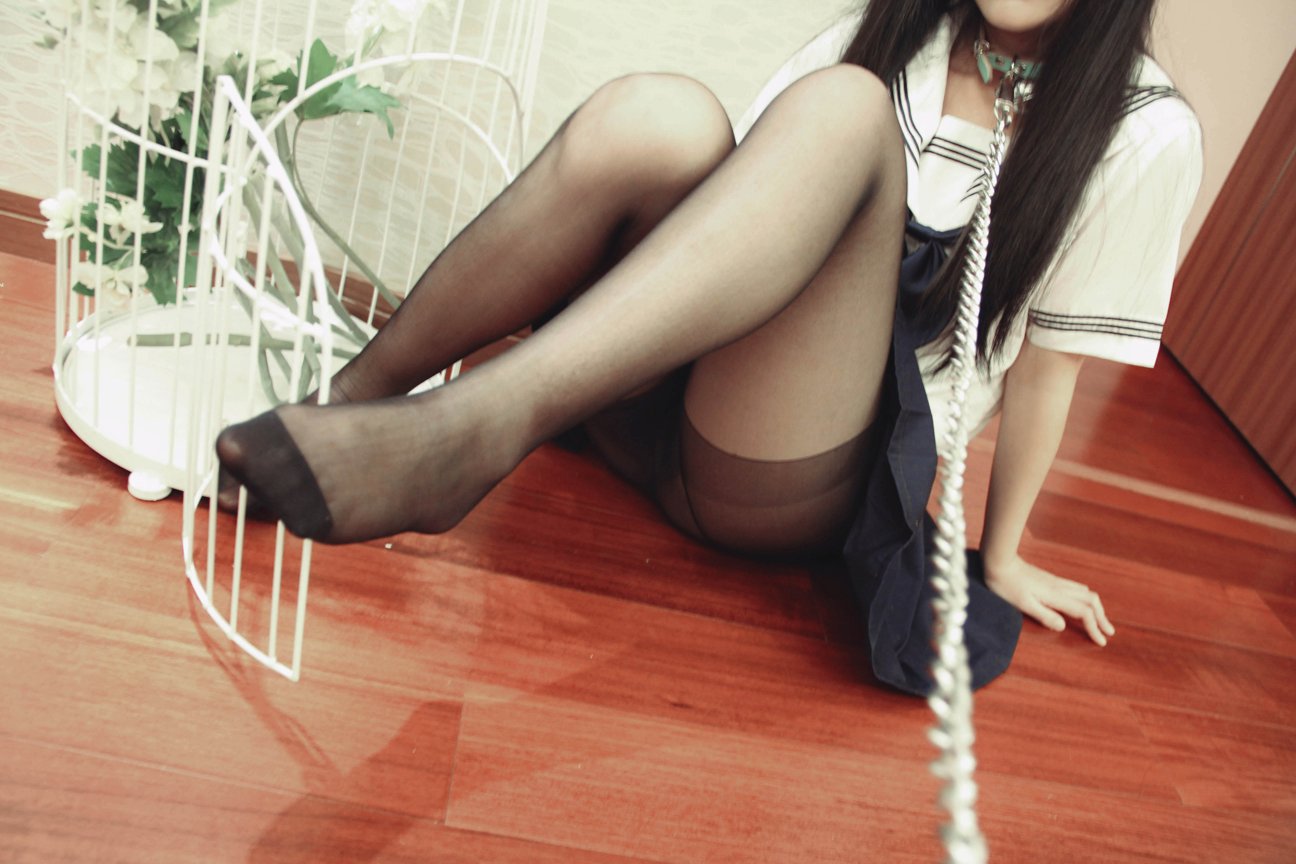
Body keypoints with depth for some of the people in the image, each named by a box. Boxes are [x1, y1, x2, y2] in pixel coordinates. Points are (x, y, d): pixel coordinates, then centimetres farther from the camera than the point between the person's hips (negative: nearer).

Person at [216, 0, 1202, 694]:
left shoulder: (1145, 133, 3)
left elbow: (1051, 357, 3)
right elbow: (753, 196, 12)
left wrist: (1001, 557, 12)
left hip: (791, 485, -3)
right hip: (651, 395, 4)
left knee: (843, 109, -27)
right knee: (657, 117, -25)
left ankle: (472, 426, -42)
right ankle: (355, 391, -18)